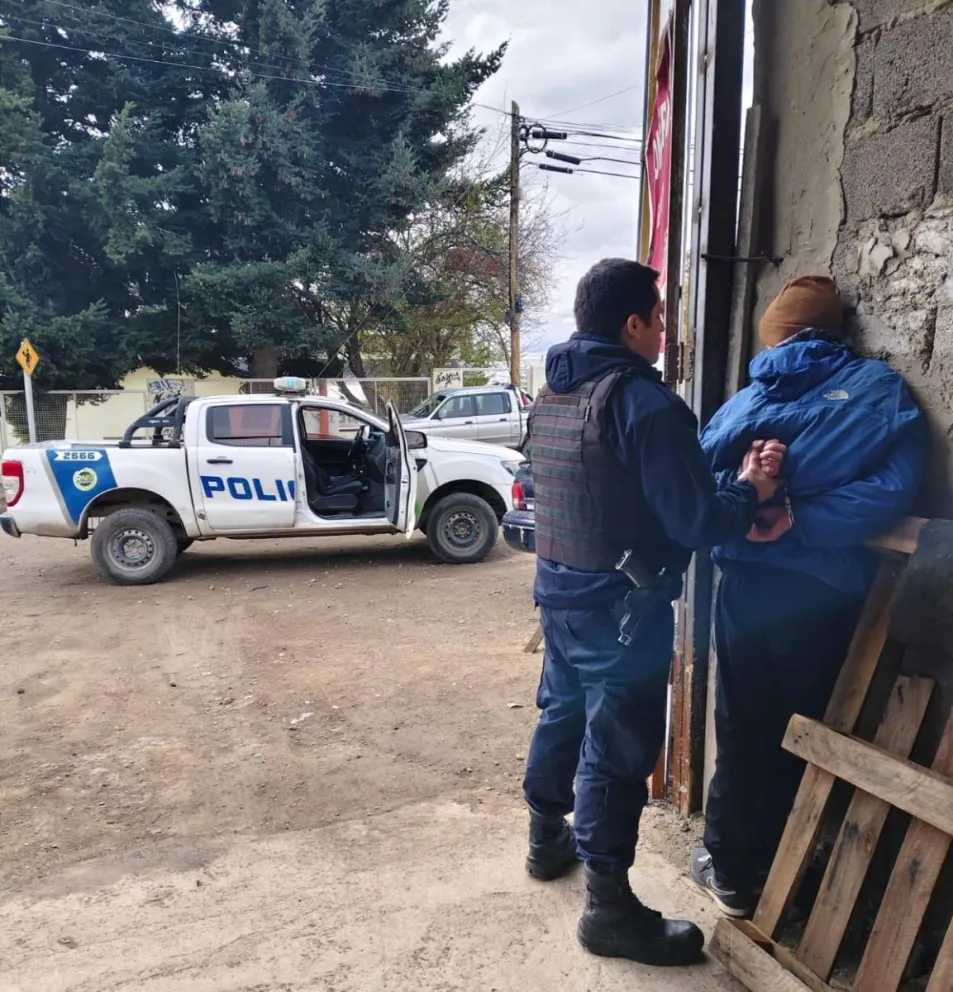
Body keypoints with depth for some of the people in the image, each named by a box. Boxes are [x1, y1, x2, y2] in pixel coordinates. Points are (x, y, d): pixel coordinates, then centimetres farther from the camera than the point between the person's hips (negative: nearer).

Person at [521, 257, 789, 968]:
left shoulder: (553, 395, 7)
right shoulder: (646, 401, -21)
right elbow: (691, 520, -21)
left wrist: (729, 508, 6)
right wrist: (749, 495, -1)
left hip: (562, 591, 9)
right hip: (622, 605, -8)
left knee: (563, 715, 23)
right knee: (615, 751, 3)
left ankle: (547, 840, 42)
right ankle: (610, 908, 19)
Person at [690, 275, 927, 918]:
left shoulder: (750, 399, 4)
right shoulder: (881, 389, -1)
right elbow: (891, 491, -16)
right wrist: (797, 520, -16)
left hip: (747, 586, 1)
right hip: (825, 594, -1)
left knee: (741, 730, 15)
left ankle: (729, 868, 29)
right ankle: (775, 877, 31)